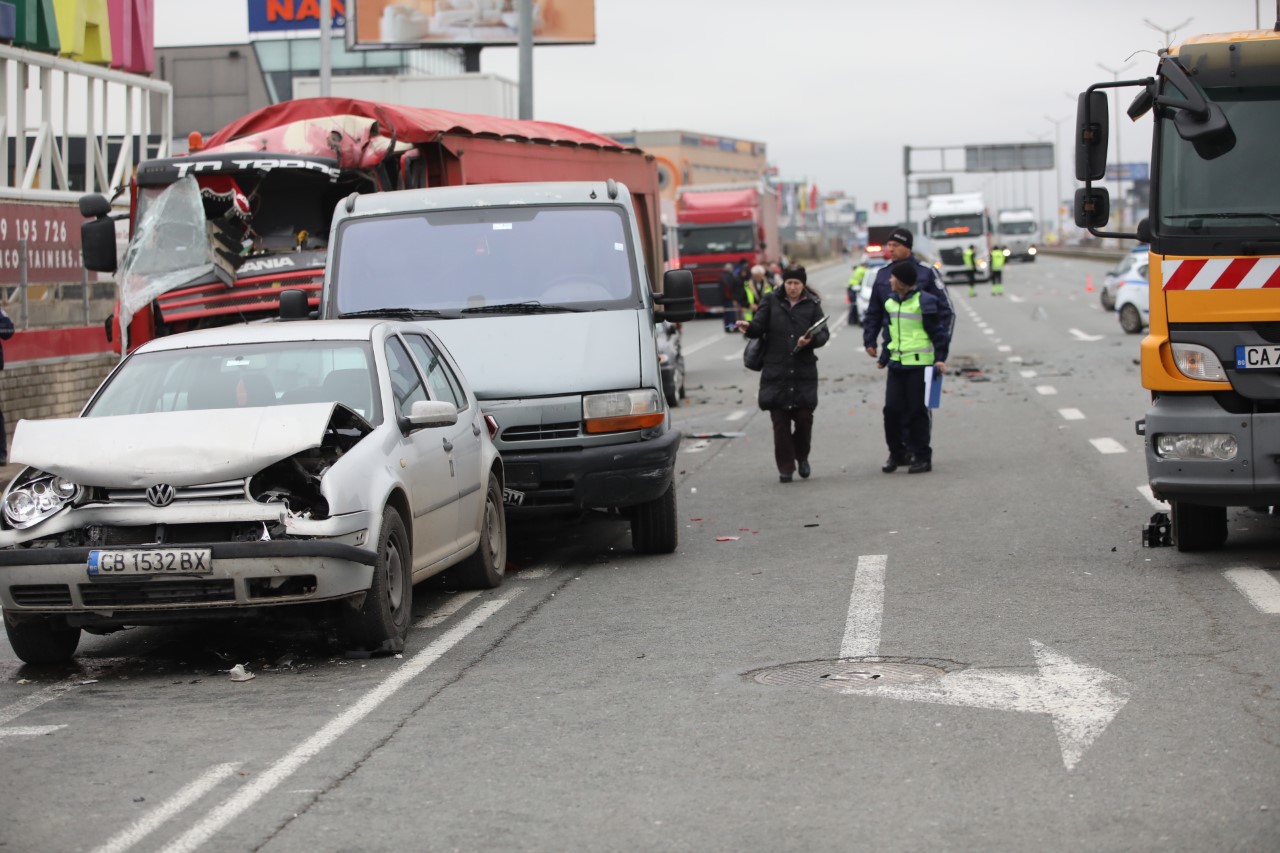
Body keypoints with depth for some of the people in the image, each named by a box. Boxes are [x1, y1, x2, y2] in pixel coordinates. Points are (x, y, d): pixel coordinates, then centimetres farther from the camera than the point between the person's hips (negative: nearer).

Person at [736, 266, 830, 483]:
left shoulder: (812, 305, 7)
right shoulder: (772, 301, 6)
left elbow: (823, 332, 0)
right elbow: (760, 327, 0)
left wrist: (811, 340, -21)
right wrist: (749, 327, -22)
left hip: (804, 371, 0)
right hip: (776, 371, 0)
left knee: (804, 416, -3)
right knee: (780, 420, -1)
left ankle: (802, 457, 23)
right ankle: (785, 467, 8)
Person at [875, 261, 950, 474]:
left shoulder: (924, 301, -9)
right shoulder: (891, 302, 12)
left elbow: (938, 331, -6)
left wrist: (940, 358, -11)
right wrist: (884, 358, 21)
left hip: (919, 363, -6)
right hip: (897, 363, 6)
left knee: (917, 410, -2)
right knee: (892, 409, 3)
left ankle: (922, 457, 7)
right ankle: (896, 454, 16)